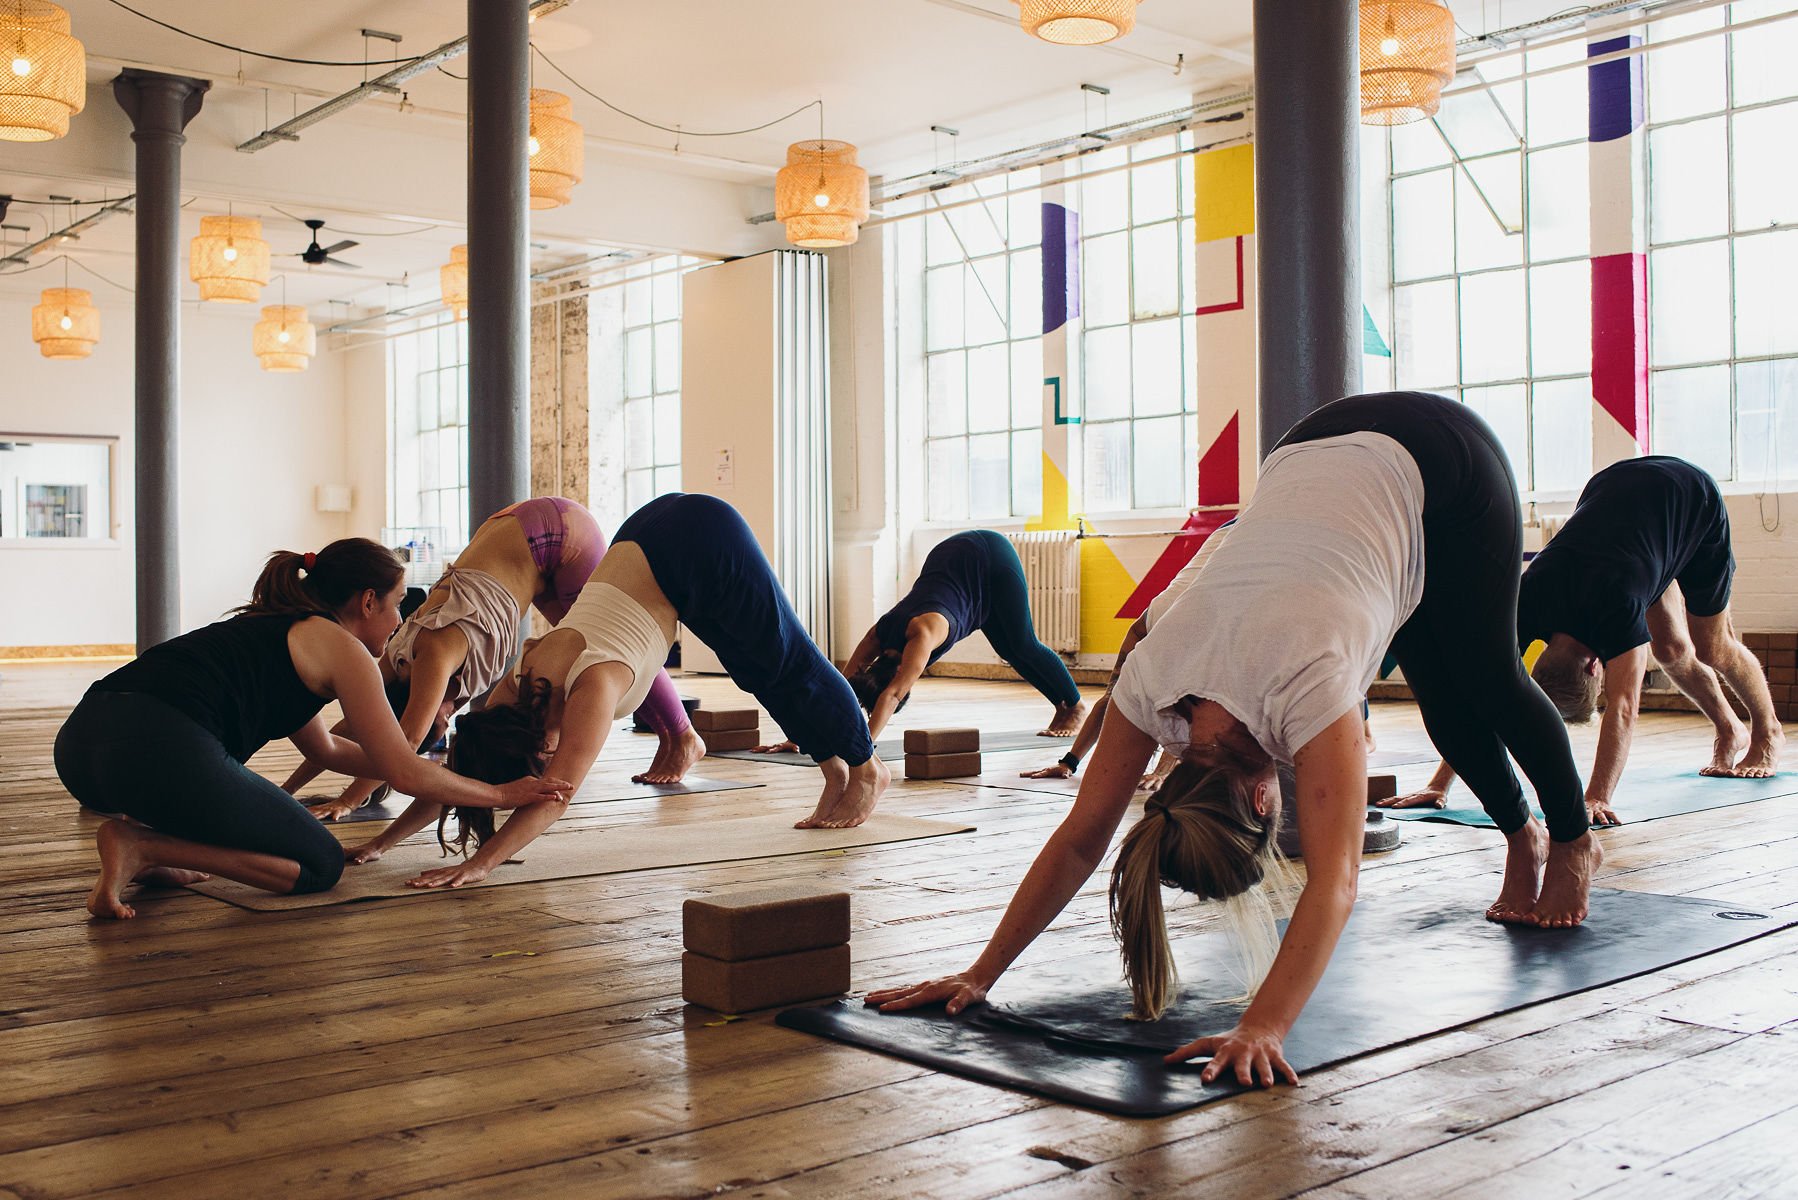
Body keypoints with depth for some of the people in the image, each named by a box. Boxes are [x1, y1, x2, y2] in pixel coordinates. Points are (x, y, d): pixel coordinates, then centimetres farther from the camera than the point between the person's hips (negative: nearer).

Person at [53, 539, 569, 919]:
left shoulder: (273, 625, 33)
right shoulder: (342, 648, 8)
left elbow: (326, 749, 45)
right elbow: (406, 774, 7)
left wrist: (437, 771, 49)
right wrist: (500, 795, 20)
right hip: (155, 751, -9)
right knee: (321, 865, 8)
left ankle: (148, 850, 12)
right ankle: (142, 846, -7)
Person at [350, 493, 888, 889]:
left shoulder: (592, 688, -31)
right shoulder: (515, 691, -10)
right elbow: (457, 770, -5)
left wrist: (478, 864, -42)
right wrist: (379, 843, -9)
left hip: (702, 540, -6)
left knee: (787, 662, 9)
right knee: (758, 674, 16)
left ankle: (867, 768, 27)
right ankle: (836, 772, 31)